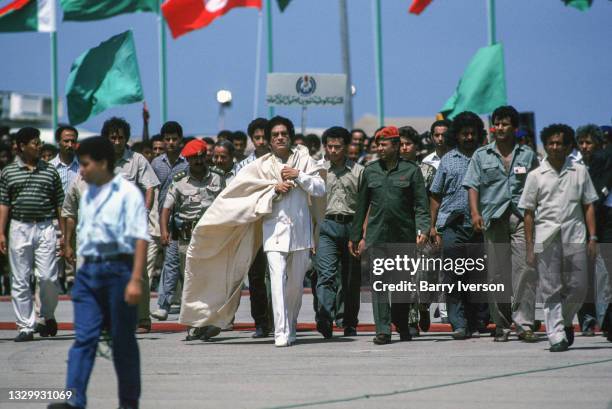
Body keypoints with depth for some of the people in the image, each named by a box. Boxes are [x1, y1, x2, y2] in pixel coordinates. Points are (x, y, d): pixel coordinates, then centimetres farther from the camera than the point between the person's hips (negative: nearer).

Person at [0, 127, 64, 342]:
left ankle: (47, 316, 18)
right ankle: (25, 326, 7)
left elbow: (59, 204, 9)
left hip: (45, 228, 0)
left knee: (48, 277, -7)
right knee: (20, 281, 2)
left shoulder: (50, 171, 7)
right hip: (19, 228, 0)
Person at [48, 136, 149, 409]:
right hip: (88, 271, 6)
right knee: (83, 338, -4)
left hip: (118, 270, -6)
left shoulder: (128, 193, -6)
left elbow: (140, 238, -12)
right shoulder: (87, 194, 16)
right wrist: (83, 270, 17)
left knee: (123, 341, 3)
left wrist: (136, 280, -20)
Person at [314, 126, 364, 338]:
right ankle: (325, 320, -28)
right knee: (326, 274, -16)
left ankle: (349, 323, 17)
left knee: (351, 279, 6)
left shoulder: (358, 171, 8)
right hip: (326, 227, -1)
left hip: (352, 226, 1)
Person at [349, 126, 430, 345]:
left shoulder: (411, 170, 3)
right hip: (376, 235, 1)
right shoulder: (370, 171, 10)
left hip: (404, 235, -1)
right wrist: (355, 236, 14)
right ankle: (382, 330, -12)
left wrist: (423, 229, -16)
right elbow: (362, 205, 15)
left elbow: (421, 204, -1)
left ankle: (402, 325, 26)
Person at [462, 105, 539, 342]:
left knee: (525, 269, -13)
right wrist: (475, 212, -8)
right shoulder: (481, 155, 13)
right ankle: (501, 325, 9)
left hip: (522, 218, -1)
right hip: (493, 218, 1)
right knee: (497, 274, 2)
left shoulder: (527, 155, 13)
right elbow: (473, 185, 6)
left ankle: (524, 323, -15)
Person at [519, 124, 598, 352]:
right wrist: (530, 247, 2)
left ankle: (566, 322, 28)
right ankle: (556, 337, -1)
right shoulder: (536, 176, 6)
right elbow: (529, 212, 7)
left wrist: (592, 237, 2)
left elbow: (588, 205, 10)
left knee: (578, 287, 2)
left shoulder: (580, 172, 9)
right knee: (551, 290, -2)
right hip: (546, 237, -1)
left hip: (575, 236, 1)